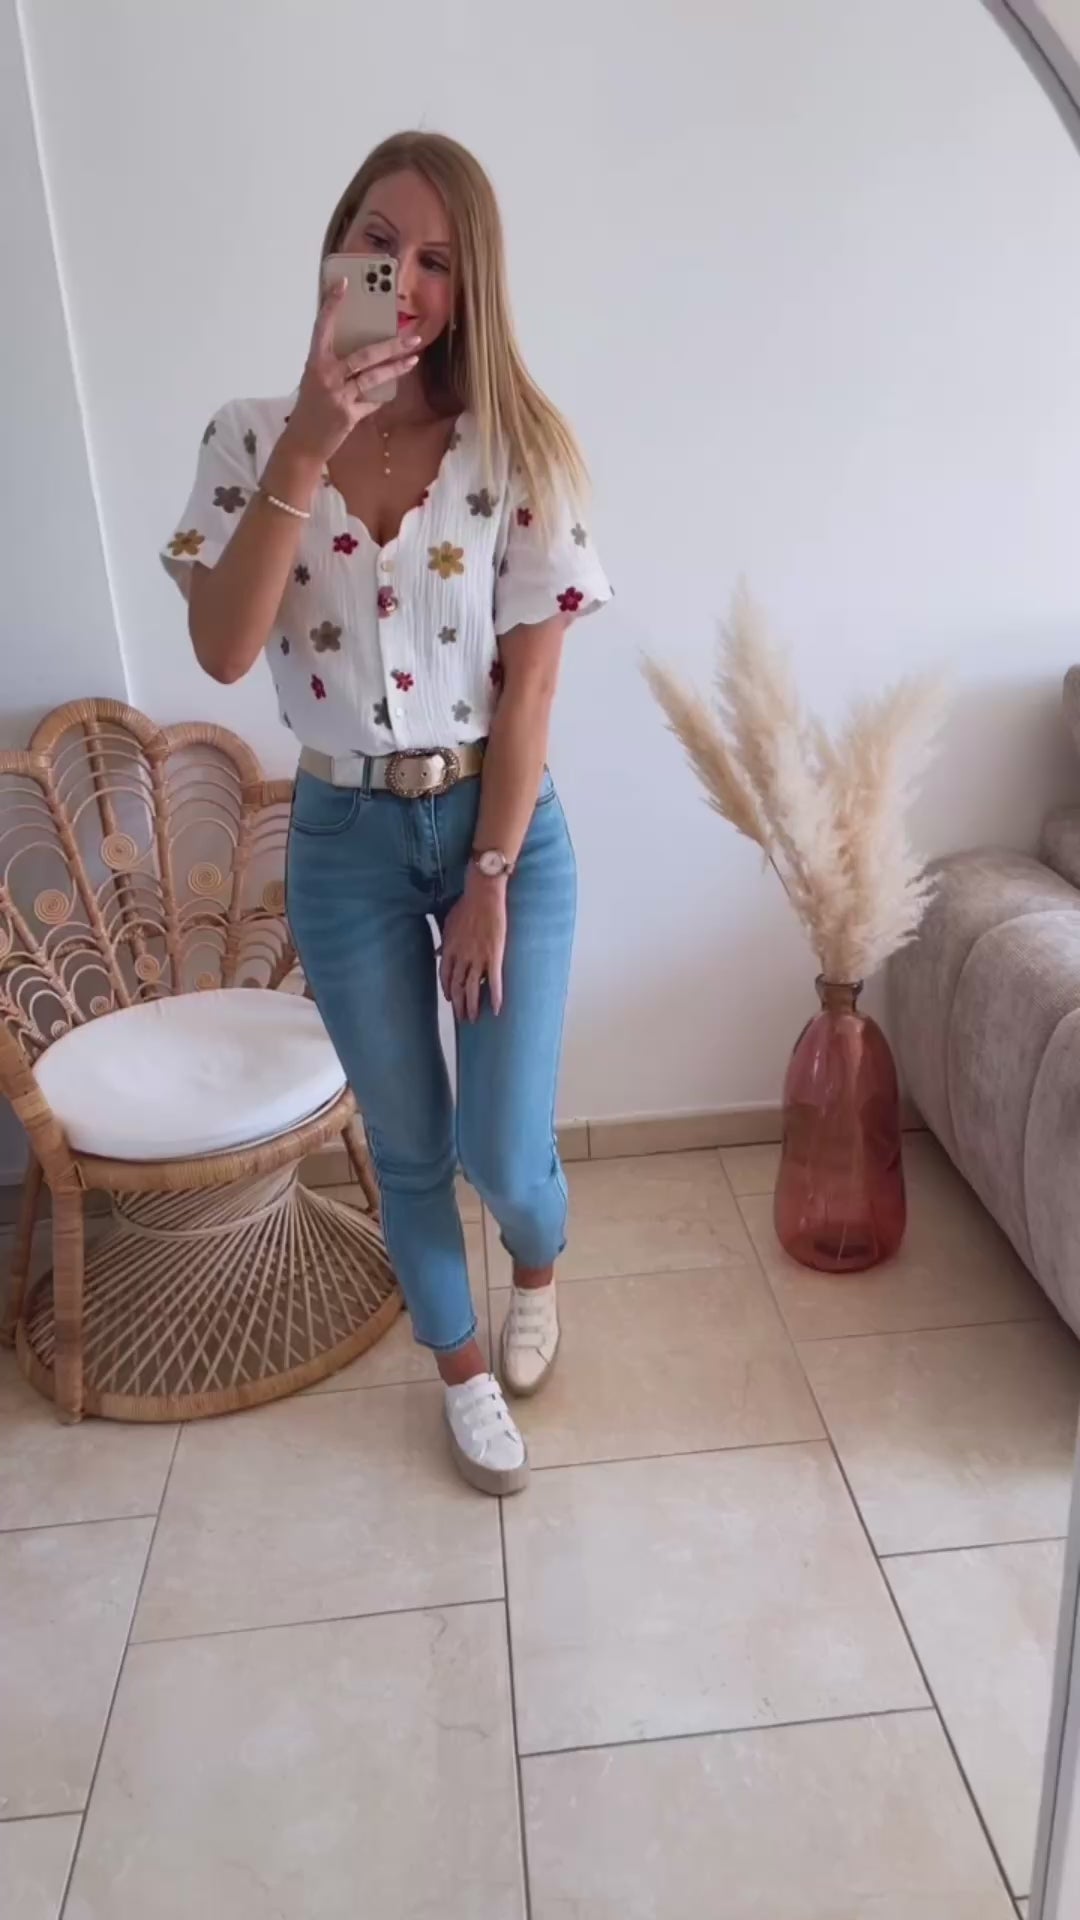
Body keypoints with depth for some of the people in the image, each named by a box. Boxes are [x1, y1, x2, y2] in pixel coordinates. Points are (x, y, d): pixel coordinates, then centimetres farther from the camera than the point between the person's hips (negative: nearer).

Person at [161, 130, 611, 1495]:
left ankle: (538, 1267, 39)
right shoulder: (252, 437, -2)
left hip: (502, 823, -1)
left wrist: (490, 880, -11)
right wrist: (309, 445, -22)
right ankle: (463, 1367, 38)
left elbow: (529, 682, -9)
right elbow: (223, 651, -16)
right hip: (343, 839, 2)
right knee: (407, 1149, 12)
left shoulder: (514, 447, -6)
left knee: (499, 1153, 0)